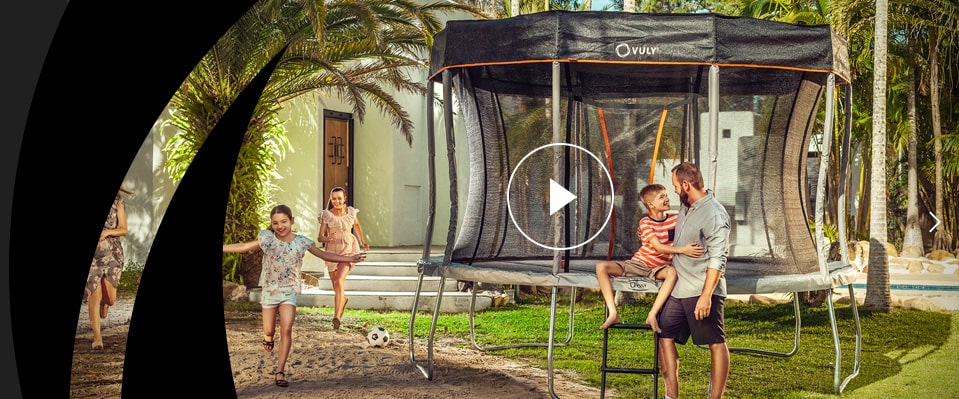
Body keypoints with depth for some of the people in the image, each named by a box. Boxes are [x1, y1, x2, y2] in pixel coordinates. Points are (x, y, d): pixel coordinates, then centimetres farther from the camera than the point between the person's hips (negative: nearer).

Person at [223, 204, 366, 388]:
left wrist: (350, 258, -8)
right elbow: (244, 247, -2)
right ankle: (268, 337, 47)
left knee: (286, 330, -13)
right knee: (269, 331, 7)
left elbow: (324, 255, -1)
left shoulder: (301, 242, -7)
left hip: (289, 291, -1)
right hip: (269, 290, 1)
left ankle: (279, 372, -9)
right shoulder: (267, 238, -9)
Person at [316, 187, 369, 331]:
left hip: (348, 250, -1)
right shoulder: (326, 215, -8)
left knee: (339, 281, -23)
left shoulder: (351, 212, -2)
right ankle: (343, 300, 52)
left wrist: (362, 241, 27)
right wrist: (328, 238, -33)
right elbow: (320, 237, -12)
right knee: (335, 285, 15)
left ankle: (337, 317, -29)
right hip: (332, 251, 1)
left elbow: (356, 224, 20)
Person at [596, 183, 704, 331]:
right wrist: (682, 249, -37)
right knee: (601, 267, -22)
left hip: (658, 269, 1)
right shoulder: (645, 222, -8)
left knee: (672, 272, -37)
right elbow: (659, 247, -22)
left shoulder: (675, 219, 2)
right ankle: (613, 314, -26)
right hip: (638, 264, -1)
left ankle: (652, 315, -36)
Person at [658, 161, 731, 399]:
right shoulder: (685, 207, 11)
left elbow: (717, 260, -22)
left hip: (702, 291, -9)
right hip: (678, 290, 9)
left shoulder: (715, 215, -16)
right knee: (665, 337, 5)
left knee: (716, 344, -1)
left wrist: (706, 296, -26)